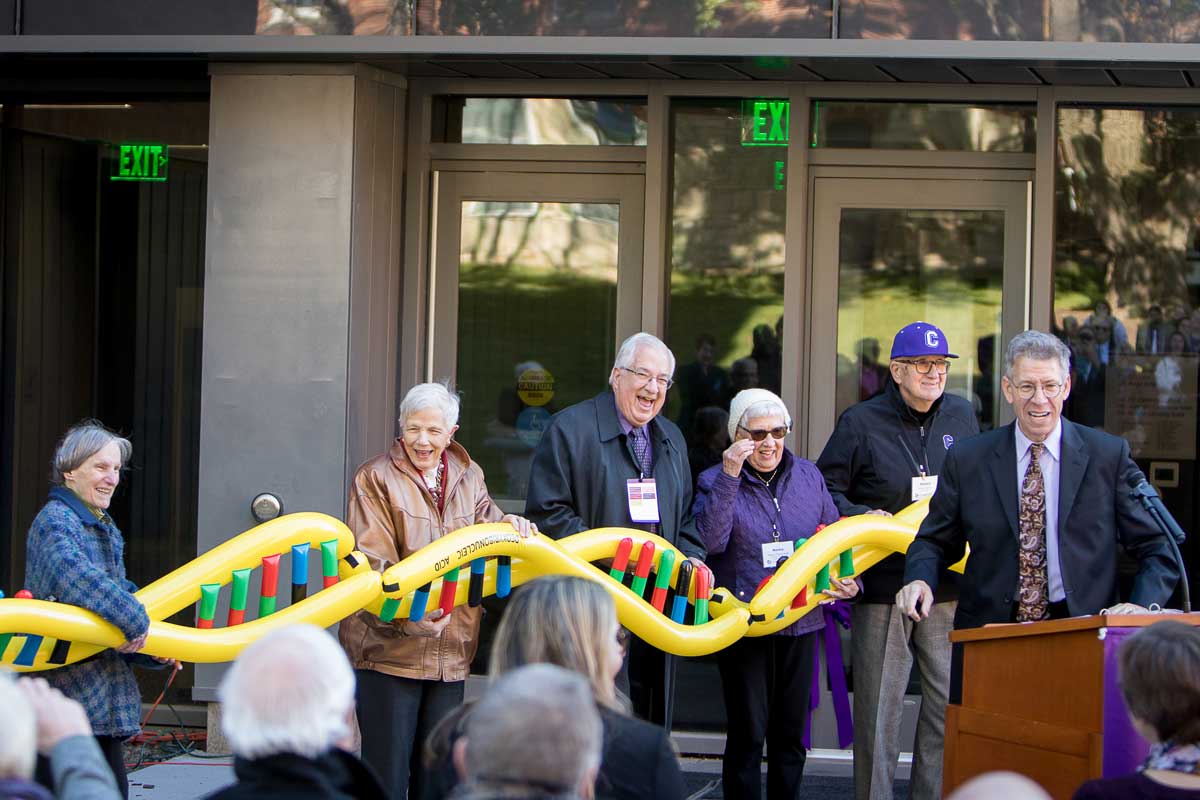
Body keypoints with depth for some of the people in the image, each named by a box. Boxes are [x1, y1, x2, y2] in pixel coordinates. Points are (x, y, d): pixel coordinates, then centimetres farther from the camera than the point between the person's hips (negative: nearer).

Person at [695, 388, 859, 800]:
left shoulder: (808, 476, 10)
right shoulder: (716, 481, -2)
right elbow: (712, 539, -19)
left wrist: (847, 581, 0)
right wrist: (730, 476, -23)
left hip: (800, 622, 4)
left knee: (791, 734, 11)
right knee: (747, 734, -2)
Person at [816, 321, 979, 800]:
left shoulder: (961, 415, 11)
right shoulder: (861, 423, -1)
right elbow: (826, 488, 4)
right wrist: (860, 517, -12)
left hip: (949, 586, 4)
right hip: (882, 586, -4)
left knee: (952, 702, 3)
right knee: (878, 707, 0)